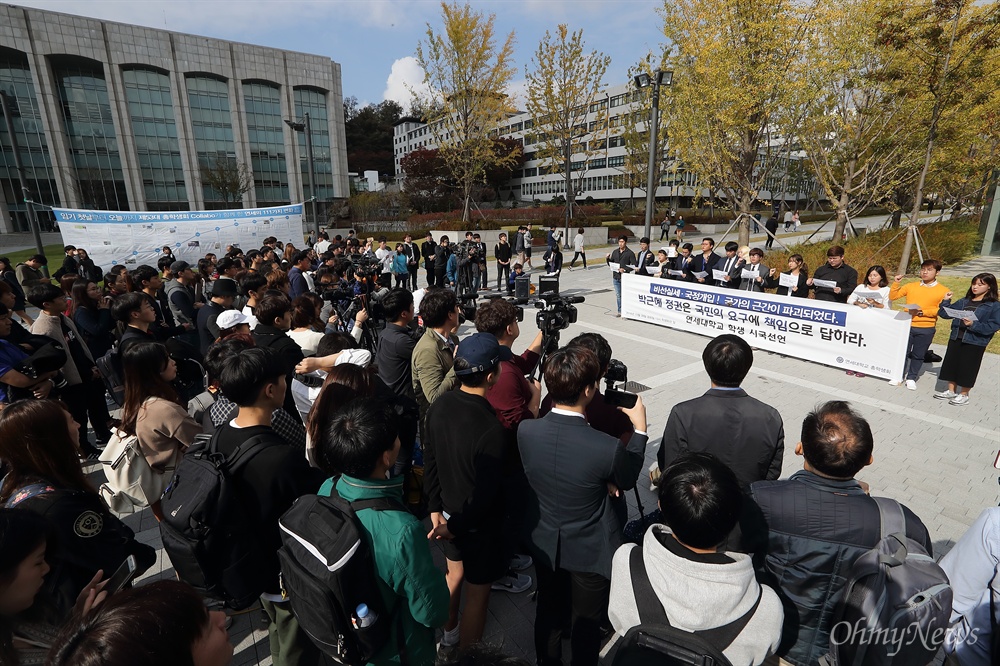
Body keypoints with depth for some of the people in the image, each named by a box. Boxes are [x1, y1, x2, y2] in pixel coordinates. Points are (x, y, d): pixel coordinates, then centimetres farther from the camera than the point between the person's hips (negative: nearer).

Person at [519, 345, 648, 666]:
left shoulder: (525, 430, -23)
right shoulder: (607, 447, -34)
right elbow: (627, 480, -11)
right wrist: (640, 428, -4)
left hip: (545, 544, 4)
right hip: (591, 552, -3)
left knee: (548, 611, 29)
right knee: (587, 624, 24)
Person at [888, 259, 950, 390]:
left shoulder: (943, 291, -1)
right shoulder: (911, 286, 5)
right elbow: (893, 297, 6)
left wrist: (922, 312, -19)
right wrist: (896, 283, -6)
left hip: (926, 329, -1)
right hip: (907, 325, 1)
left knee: (918, 355, 9)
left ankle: (911, 378, 22)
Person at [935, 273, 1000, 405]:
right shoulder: (963, 302, 9)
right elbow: (945, 314, 8)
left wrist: (973, 324, -24)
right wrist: (946, 301, -3)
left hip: (975, 342, -5)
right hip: (956, 338, 5)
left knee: (968, 368, 4)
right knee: (951, 364, 11)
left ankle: (964, 395, 19)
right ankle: (951, 391, 26)